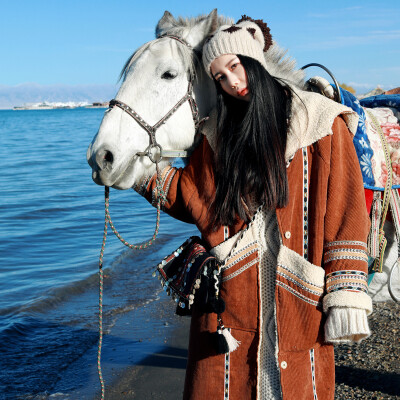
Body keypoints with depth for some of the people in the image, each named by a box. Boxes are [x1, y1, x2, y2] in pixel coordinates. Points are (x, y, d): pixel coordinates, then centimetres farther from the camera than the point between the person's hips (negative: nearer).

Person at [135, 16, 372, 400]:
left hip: (298, 298, -2)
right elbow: (194, 201, 13)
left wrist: (346, 299, -10)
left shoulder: (321, 124, -3)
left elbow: (345, 217, -5)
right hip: (229, 296, 3)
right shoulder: (219, 131, 8)